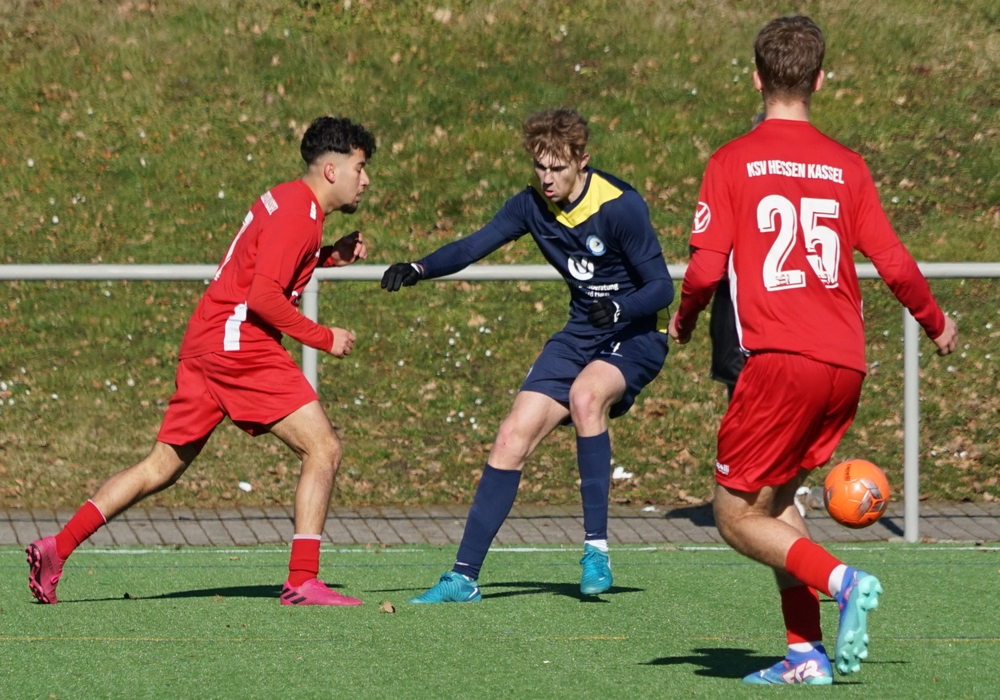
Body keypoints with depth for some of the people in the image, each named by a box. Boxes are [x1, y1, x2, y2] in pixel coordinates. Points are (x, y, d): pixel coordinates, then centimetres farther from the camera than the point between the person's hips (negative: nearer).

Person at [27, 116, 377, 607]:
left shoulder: (288, 201, 18)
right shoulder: (298, 214, -13)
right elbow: (263, 296, -20)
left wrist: (327, 256, 16)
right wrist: (323, 339, -14)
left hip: (205, 344, 10)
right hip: (238, 345, -10)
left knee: (163, 466, 12)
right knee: (323, 450, -10)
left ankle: (57, 548, 8)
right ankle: (303, 582, -15)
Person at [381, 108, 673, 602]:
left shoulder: (620, 207, -20)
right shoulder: (533, 204, -3)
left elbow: (661, 288, -18)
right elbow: (475, 245, -6)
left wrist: (619, 308, -38)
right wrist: (418, 270, -24)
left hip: (635, 337, -6)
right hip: (580, 335, 6)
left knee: (584, 394, -36)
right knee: (512, 439, -5)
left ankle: (596, 547, -29)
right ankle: (464, 575, 2)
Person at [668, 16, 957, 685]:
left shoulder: (733, 161, 1)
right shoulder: (847, 166, 10)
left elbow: (706, 268, -5)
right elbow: (894, 264, 7)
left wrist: (683, 321, 16)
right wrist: (937, 324, 25)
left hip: (780, 357, -5)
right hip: (846, 363, 5)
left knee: (737, 515, 3)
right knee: (775, 499, 19)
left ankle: (842, 580, -21)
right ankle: (805, 652, 9)